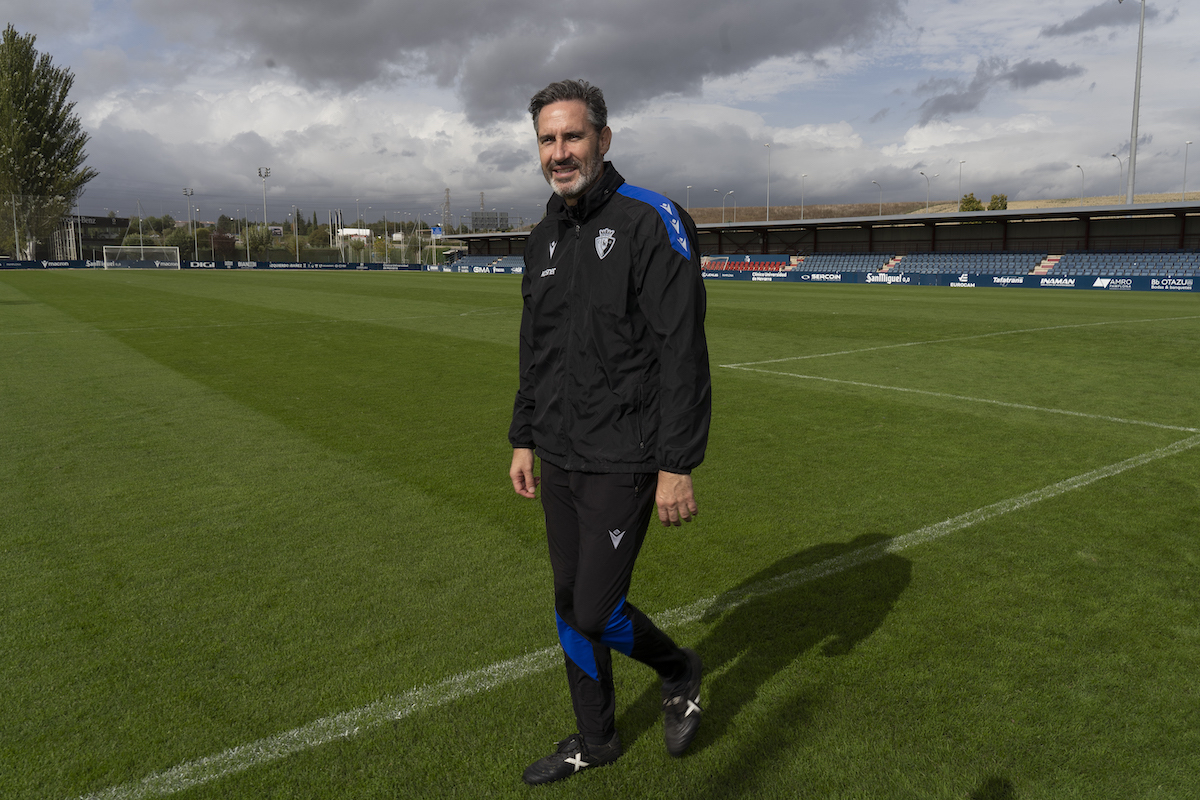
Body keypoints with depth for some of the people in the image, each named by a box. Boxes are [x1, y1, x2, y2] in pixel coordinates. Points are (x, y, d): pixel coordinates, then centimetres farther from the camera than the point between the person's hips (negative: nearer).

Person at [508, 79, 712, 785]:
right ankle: (596, 741, 35)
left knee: (594, 613, -4)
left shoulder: (651, 222, -12)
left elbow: (683, 351, -17)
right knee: (569, 608, 15)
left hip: (621, 463, -7)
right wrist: (525, 439, 18)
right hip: (558, 461, 8)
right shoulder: (546, 238, 11)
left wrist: (678, 466, -20)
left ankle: (681, 671, 28)